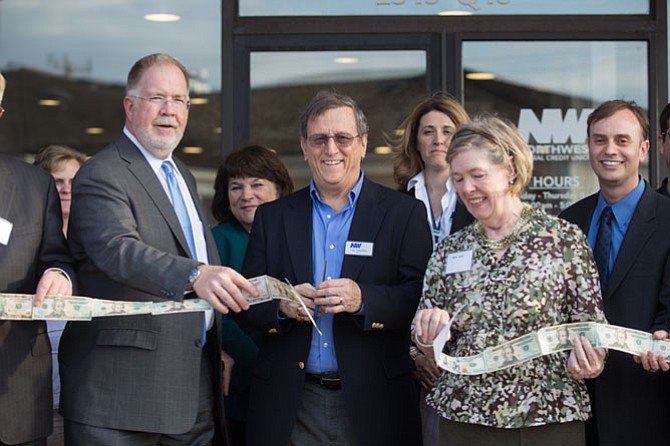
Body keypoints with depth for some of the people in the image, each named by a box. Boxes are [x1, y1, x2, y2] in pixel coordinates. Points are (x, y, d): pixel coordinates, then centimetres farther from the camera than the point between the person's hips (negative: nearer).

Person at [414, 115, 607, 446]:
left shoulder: (564, 239, -5)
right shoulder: (448, 251, 5)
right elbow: (431, 349, 9)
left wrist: (585, 363, -21)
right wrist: (430, 335, -12)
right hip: (462, 419, 3)